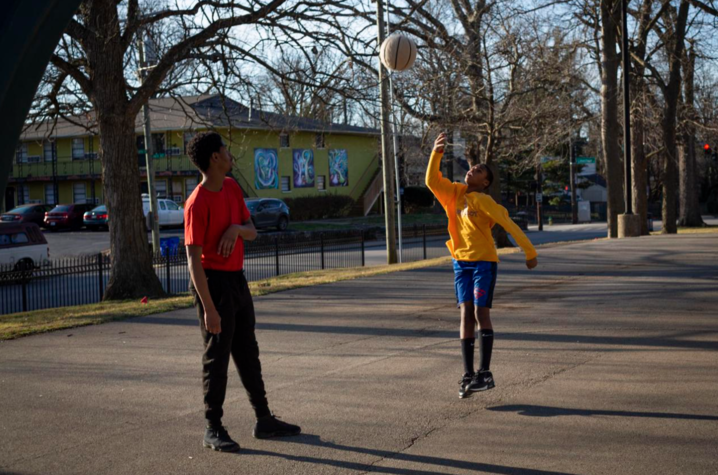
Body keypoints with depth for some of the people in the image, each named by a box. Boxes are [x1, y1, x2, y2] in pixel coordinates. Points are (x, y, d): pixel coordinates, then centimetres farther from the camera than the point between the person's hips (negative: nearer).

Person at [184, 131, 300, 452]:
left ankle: (264, 420, 25)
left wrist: (237, 228, -18)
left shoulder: (232, 188, 6)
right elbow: (194, 259, -21)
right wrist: (209, 309, -24)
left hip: (237, 280, 8)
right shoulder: (198, 203, -19)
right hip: (214, 281, -8)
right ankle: (213, 429, 10)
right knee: (217, 356, -1)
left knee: (248, 352, 15)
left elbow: (252, 232, 8)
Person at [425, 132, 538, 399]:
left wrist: (530, 252, -11)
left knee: (480, 312, -11)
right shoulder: (455, 193, 8)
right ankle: (468, 374, 2)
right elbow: (432, 181, 0)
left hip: (483, 261, -5)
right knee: (466, 314, 2)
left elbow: (509, 225, -10)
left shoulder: (483, 201, -9)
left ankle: (485, 373, -9)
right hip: (461, 261, 5)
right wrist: (437, 152, -11)